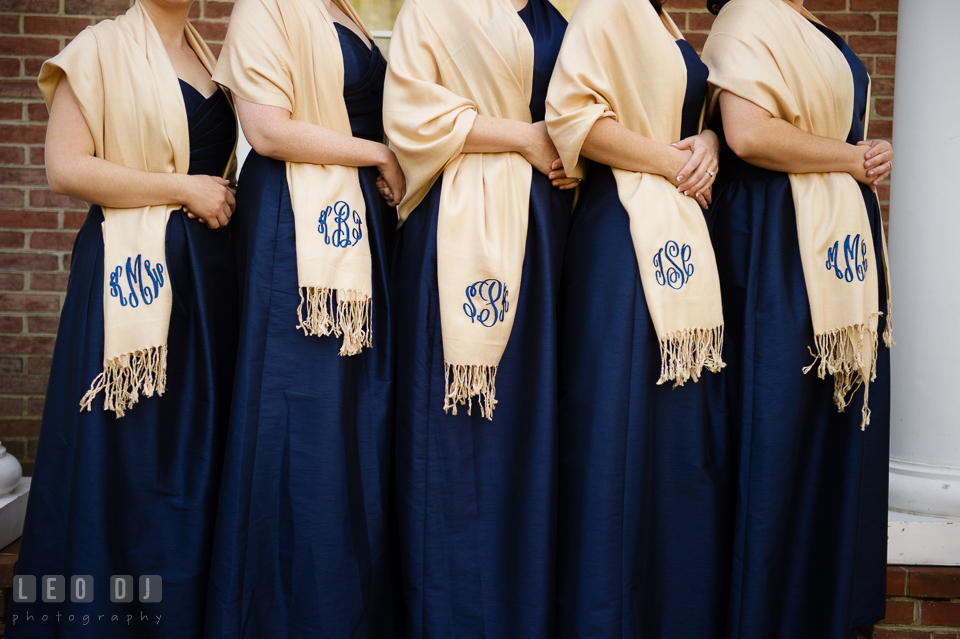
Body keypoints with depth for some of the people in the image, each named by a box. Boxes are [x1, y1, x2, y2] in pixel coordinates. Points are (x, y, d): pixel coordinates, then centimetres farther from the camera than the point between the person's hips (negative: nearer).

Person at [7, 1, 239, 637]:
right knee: (128, 448, -2)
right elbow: (66, 167, -10)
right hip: (130, 271, -6)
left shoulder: (211, 59, 18)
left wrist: (222, 201, 7)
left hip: (209, 271, 6)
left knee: (200, 437, 6)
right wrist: (184, 188, -10)